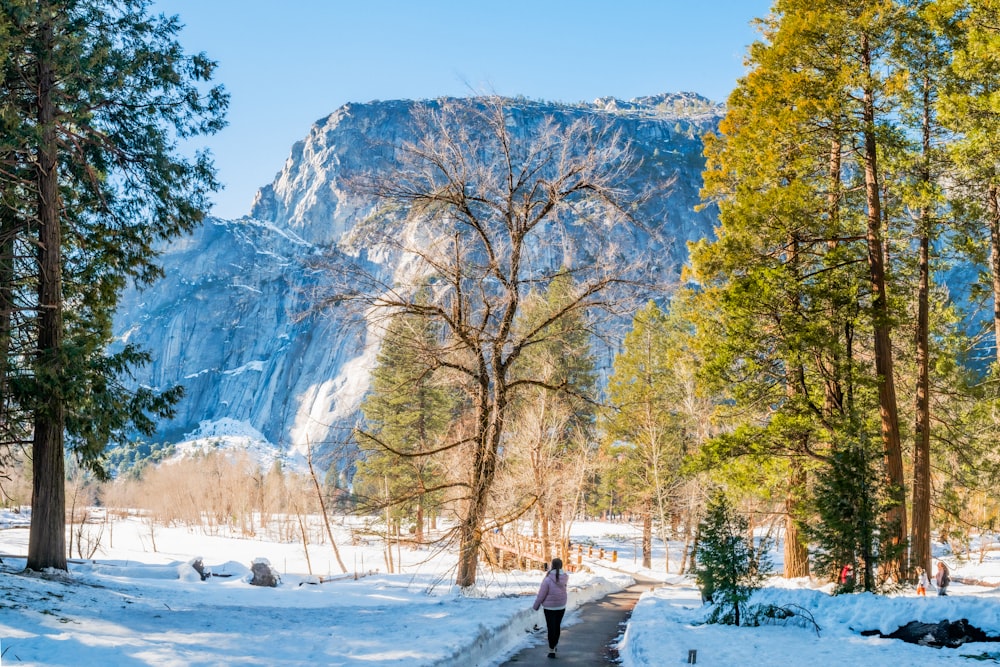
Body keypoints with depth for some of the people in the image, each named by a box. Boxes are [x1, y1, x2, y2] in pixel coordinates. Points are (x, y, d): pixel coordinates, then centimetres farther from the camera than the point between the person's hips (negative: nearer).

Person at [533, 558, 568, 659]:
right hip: (561, 607, 4)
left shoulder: (548, 579, -23)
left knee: (551, 628, 6)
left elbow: (541, 595, -16)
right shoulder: (565, 578, -9)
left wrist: (536, 606, -1)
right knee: (557, 627, 20)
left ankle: (552, 650, 11)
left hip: (549, 608, -4)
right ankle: (554, 646, 35)